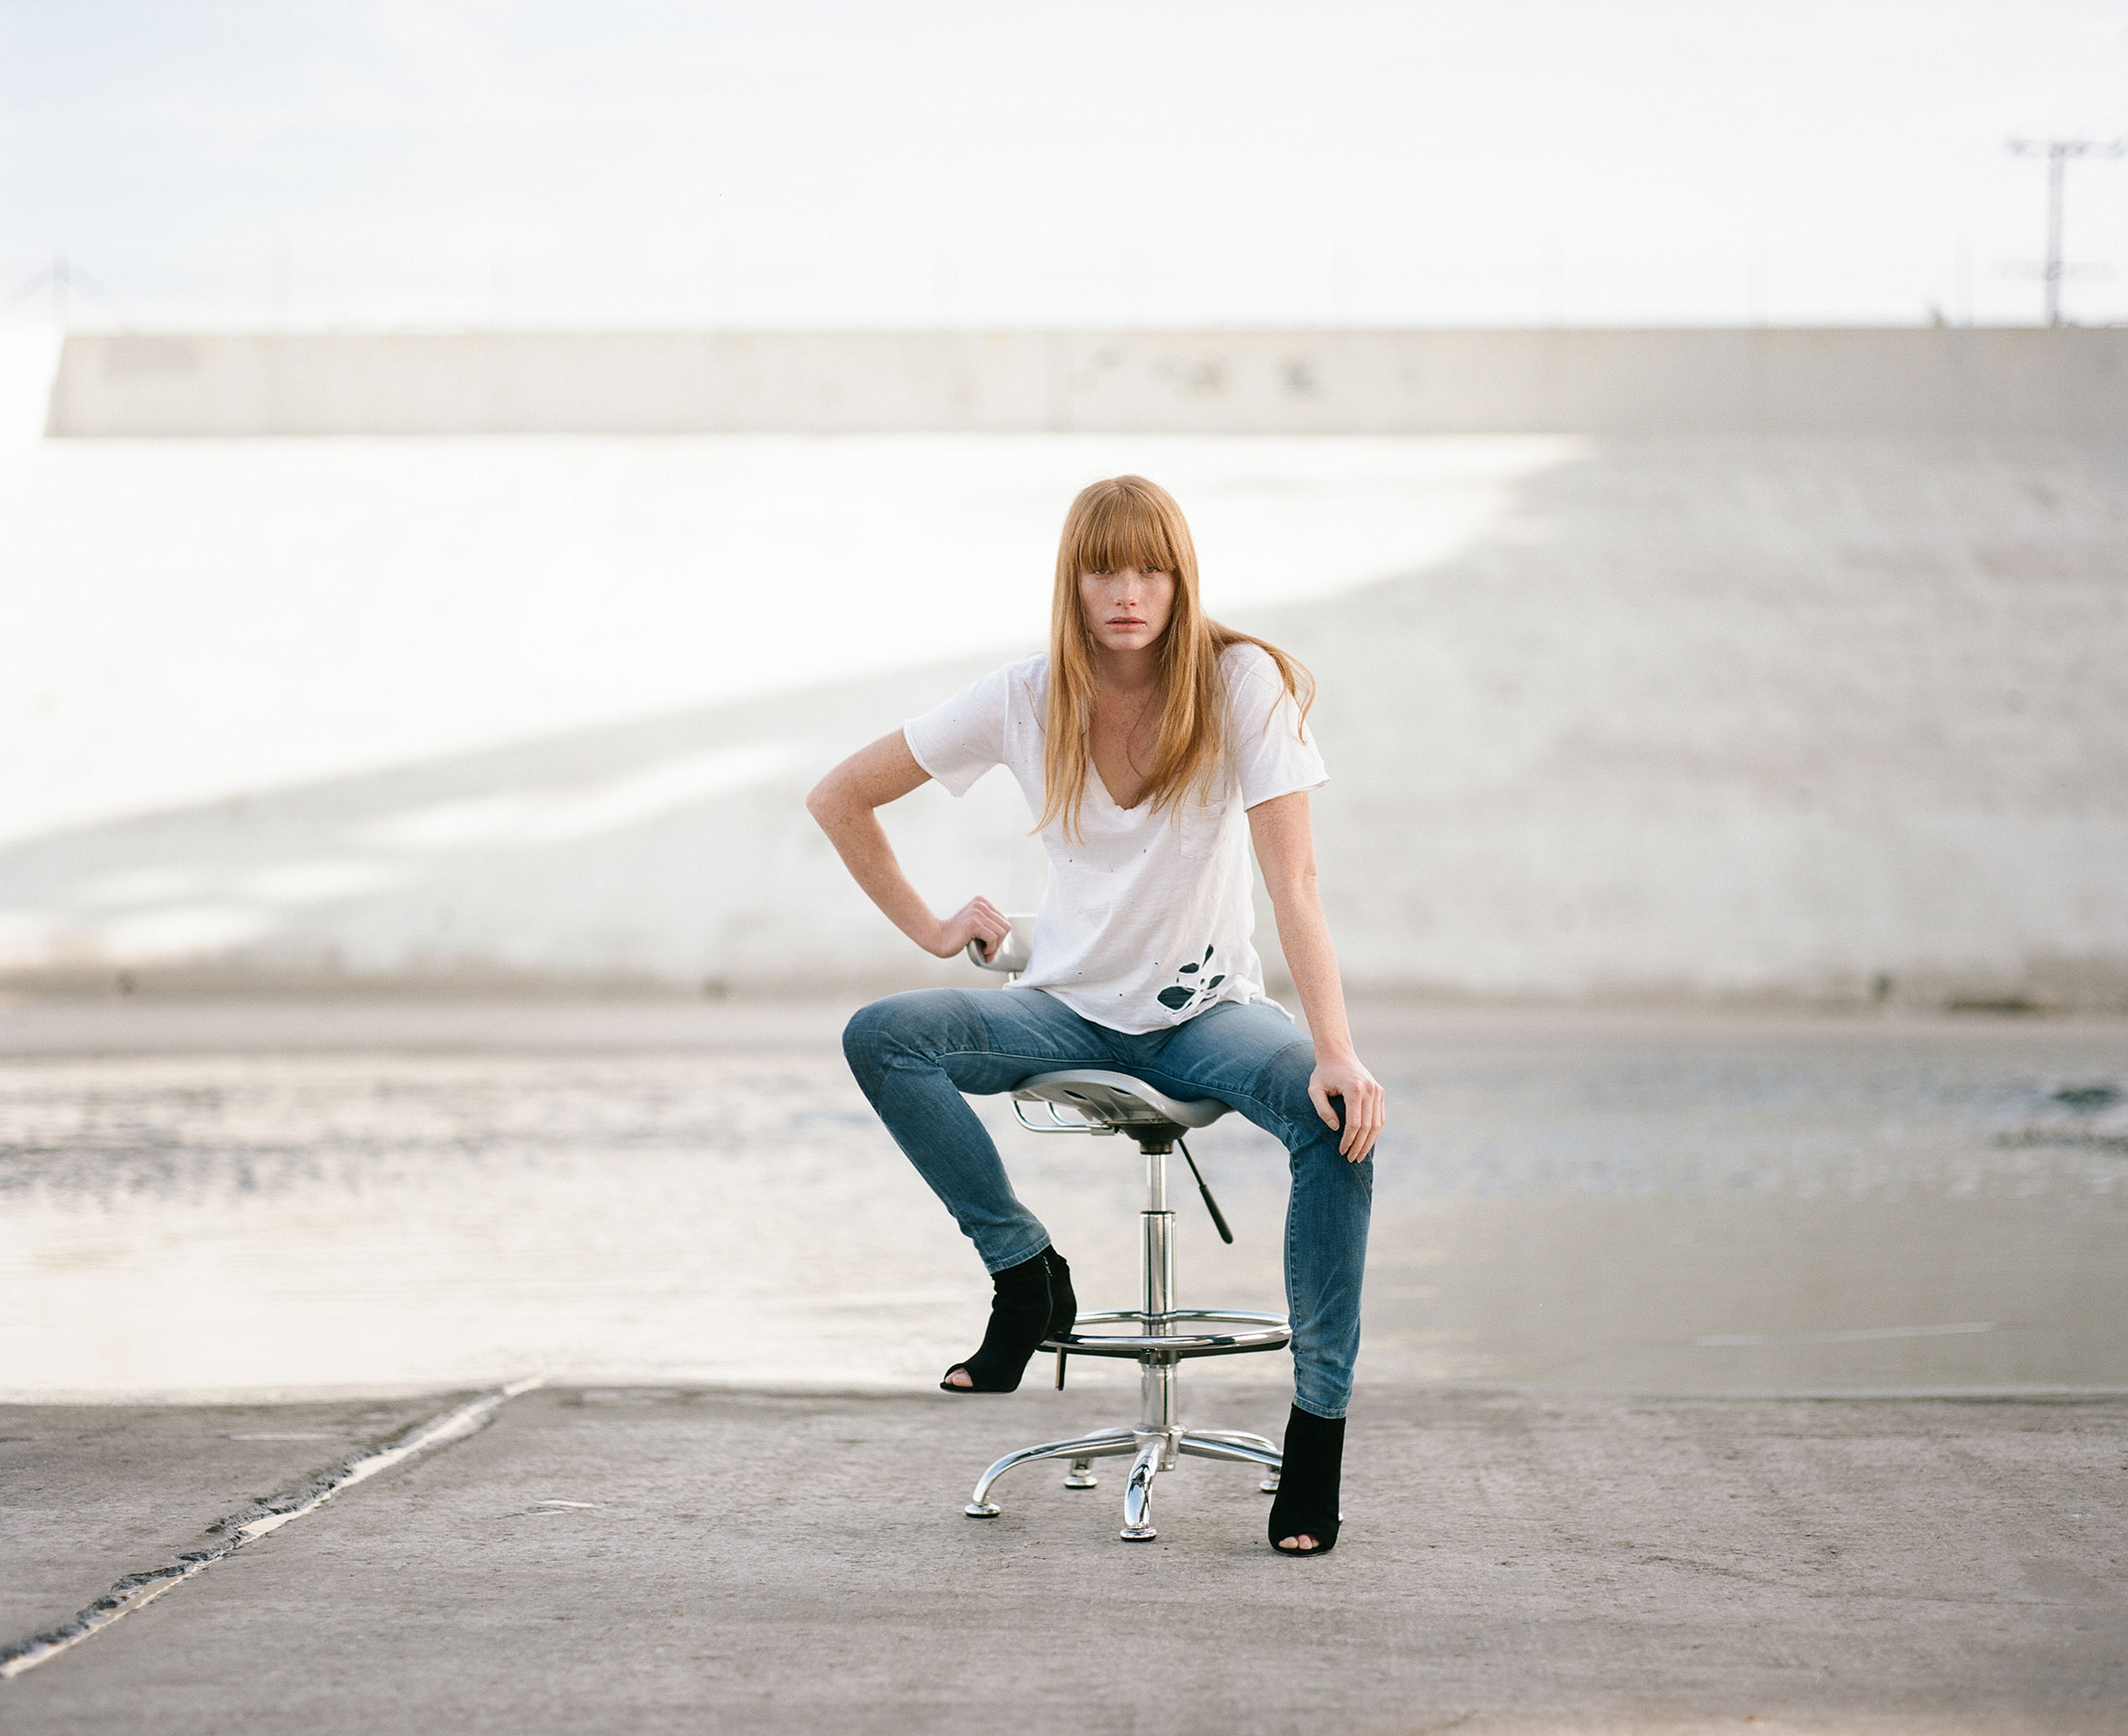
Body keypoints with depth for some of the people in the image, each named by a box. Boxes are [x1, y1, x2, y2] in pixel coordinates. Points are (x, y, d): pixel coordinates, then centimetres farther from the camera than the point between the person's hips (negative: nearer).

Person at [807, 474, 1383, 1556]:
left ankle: (1319, 1421, -24)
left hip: (1208, 1010, -2)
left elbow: (1294, 881, -20)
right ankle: (1027, 1274, -9)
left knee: (1339, 1116, -33)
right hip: (1070, 1011, 2)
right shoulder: (1024, 700, -6)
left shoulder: (1241, 684, -12)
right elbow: (839, 798, 6)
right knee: (879, 1038, -25)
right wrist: (926, 926, 2)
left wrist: (1337, 1052, -31)